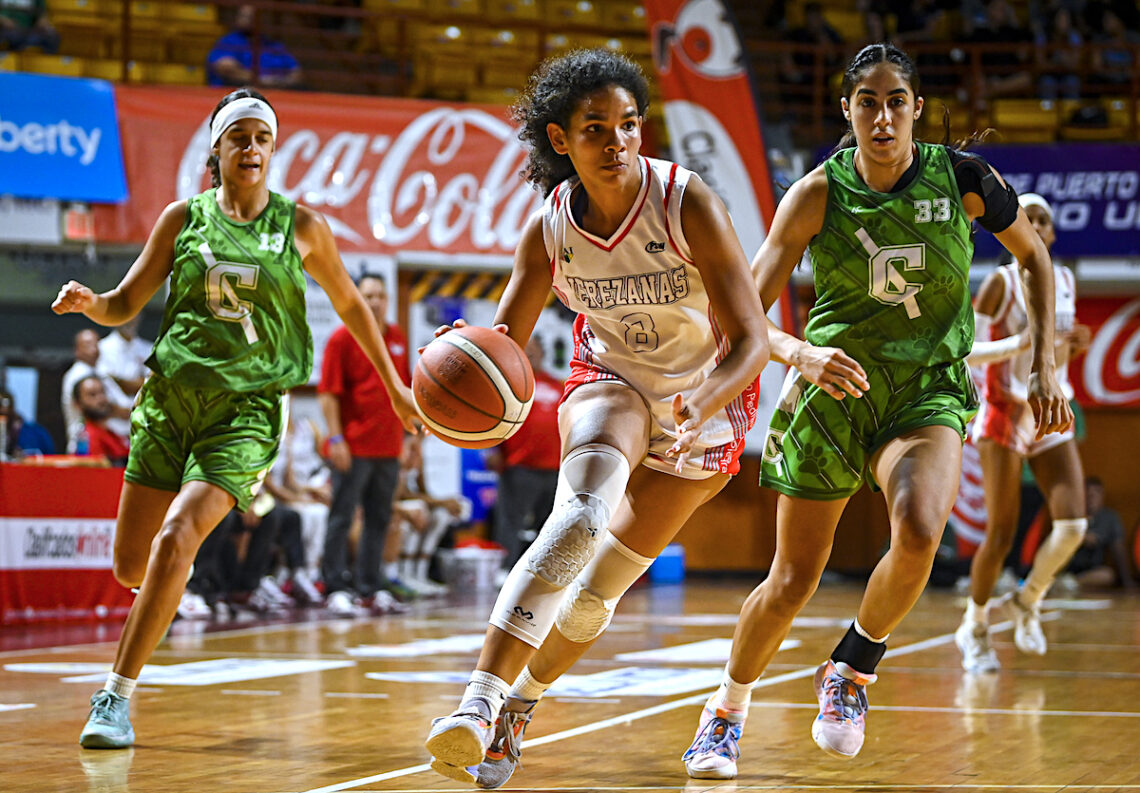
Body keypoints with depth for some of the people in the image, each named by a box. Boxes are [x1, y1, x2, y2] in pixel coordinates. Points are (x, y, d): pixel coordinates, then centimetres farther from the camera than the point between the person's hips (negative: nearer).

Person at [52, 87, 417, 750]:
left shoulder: (301, 227, 3)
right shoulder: (183, 218, 6)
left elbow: (351, 304, 17)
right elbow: (125, 305, 8)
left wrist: (396, 387, 22)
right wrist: (88, 303, -15)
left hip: (248, 406, -2)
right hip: (171, 396, 3)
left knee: (175, 540, -22)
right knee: (131, 565, 3)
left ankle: (117, 696, -13)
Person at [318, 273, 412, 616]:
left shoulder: (398, 339, 13)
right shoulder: (343, 339, -4)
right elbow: (328, 392, -8)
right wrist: (335, 438, -15)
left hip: (388, 448, 6)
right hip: (353, 448, -6)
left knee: (379, 520, 10)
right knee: (341, 517, -4)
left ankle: (370, 587, 16)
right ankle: (335, 588, -2)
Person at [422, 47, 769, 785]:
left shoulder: (689, 204, -27)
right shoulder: (550, 227, -16)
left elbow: (751, 338, -27)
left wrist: (702, 407, -46)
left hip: (706, 400, -1)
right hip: (612, 378, 1)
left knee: (595, 594, 3)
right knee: (581, 514, -32)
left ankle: (515, 706, 30)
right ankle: (480, 701, -38)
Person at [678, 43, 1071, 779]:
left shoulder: (963, 179, -9)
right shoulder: (818, 194, -11)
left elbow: (1034, 256, 8)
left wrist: (1045, 369, 2)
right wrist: (800, 354, -34)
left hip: (928, 392, 0)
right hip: (834, 389, 0)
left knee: (920, 528, -30)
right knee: (794, 580, 5)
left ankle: (854, 667, -2)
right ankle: (728, 707, 33)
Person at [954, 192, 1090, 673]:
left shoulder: (1066, 282, 10)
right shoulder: (1001, 283, -7)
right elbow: (965, 351, -10)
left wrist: (1075, 344, 0)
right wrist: (1017, 343, -24)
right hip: (1005, 417, -5)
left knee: (1073, 525, -12)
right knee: (1000, 536, -5)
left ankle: (1027, 602, 15)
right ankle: (974, 629, 17)